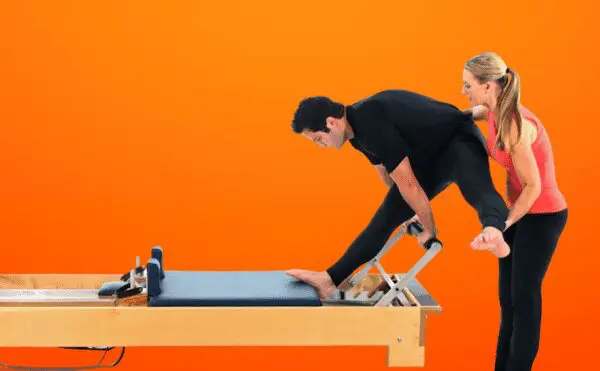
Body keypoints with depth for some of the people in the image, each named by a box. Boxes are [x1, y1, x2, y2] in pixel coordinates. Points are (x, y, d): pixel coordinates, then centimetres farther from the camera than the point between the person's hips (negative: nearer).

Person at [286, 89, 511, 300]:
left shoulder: (371, 123, -29)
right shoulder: (358, 126, 3)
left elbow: (407, 183, -25)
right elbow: (388, 173, 18)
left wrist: (430, 229, -14)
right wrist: (415, 210, 27)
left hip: (458, 142, -9)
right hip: (429, 157, 9)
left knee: (477, 190, -41)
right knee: (386, 216, 2)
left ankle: (493, 230, -73)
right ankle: (331, 279, 0)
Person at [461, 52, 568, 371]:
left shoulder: (514, 126, -27)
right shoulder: (494, 112, -2)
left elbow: (533, 186, -21)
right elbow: (475, 113, 26)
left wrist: (503, 224, -11)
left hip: (542, 216, -9)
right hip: (520, 210, 9)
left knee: (524, 296, -4)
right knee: (508, 297, 11)